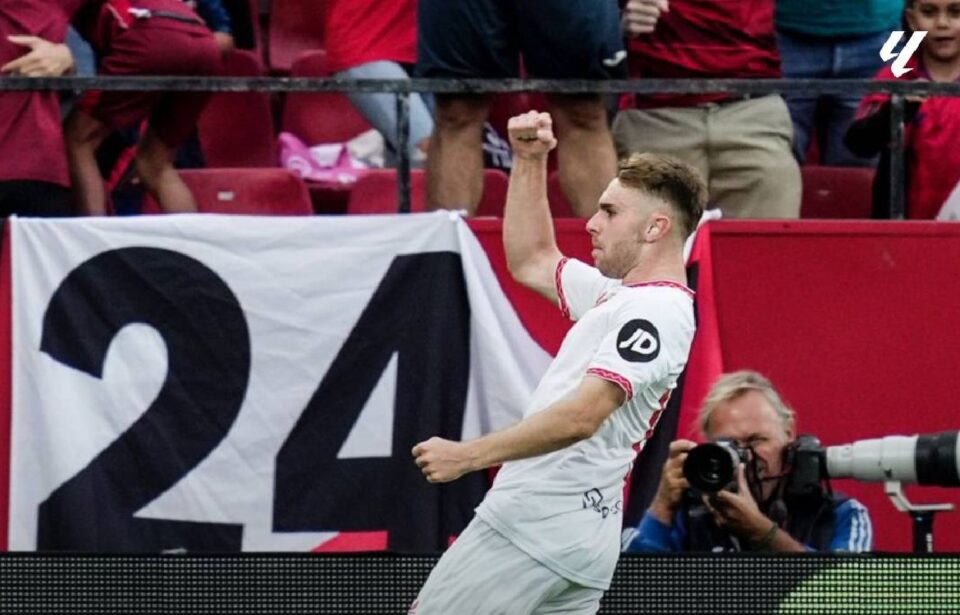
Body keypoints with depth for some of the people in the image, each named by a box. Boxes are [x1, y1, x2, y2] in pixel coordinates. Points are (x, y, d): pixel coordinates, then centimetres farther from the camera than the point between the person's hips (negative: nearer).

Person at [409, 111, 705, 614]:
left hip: (532, 525, -10)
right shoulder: (623, 295, 18)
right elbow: (532, 262, 33)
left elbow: (581, 417, -24)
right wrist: (530, 161, 23)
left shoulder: (655, 312, -13)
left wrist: (467, 455, -25)